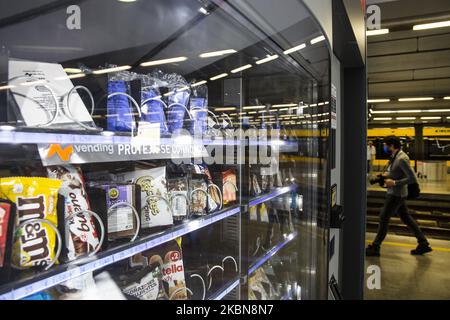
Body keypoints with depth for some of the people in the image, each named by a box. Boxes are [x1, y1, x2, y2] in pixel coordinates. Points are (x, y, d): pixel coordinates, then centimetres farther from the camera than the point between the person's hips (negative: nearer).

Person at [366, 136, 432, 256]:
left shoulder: (402, 158, -21)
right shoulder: (394, 157, 7)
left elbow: (412, 178, -22)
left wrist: (394, 182, -21)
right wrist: (387, 175, 5)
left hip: (396, 194, -9)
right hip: (394, 193, 9)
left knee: (384, 218, -2)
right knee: (406, 218, 17)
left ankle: (375, 248, 8)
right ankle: (423, 244, 27)